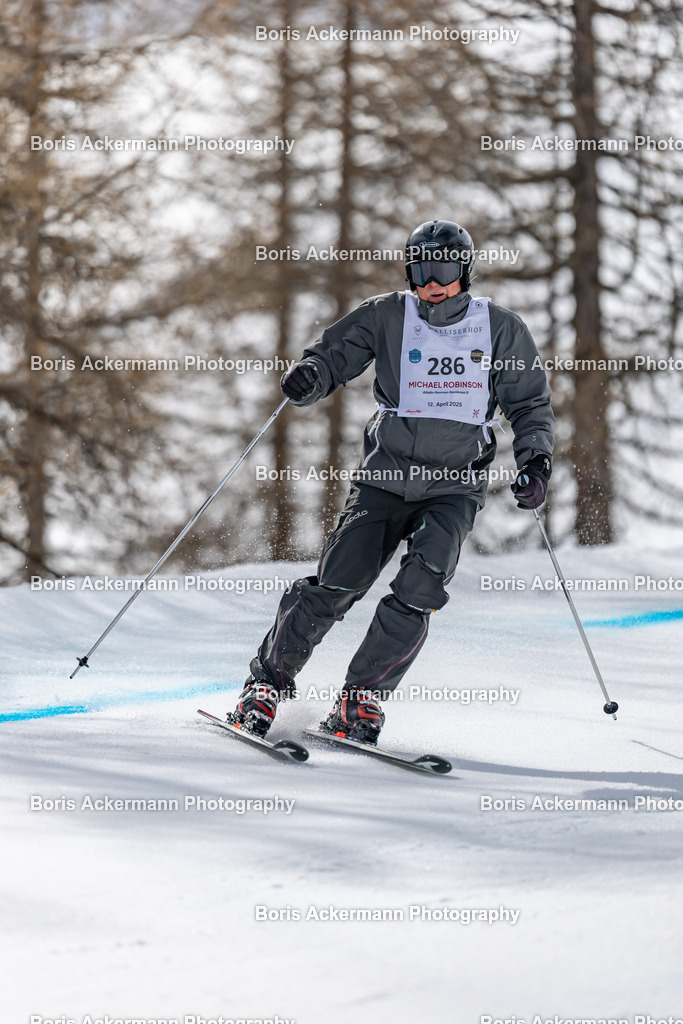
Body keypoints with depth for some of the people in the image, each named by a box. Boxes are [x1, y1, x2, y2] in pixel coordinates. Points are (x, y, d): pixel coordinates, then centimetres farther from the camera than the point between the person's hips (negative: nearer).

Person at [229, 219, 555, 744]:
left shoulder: (501, 329, 3)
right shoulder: (387, 316, 2)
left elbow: (530, 403, 10)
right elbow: (335, 353, 2)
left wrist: (536, 459, -5)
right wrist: (309, 375, -21)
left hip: (455, 486, 0)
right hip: (386, 473, 0)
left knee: (418, 591, -19)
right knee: (337, 582, -12)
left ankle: (362, 698, -8)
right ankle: (268, 682, 3)